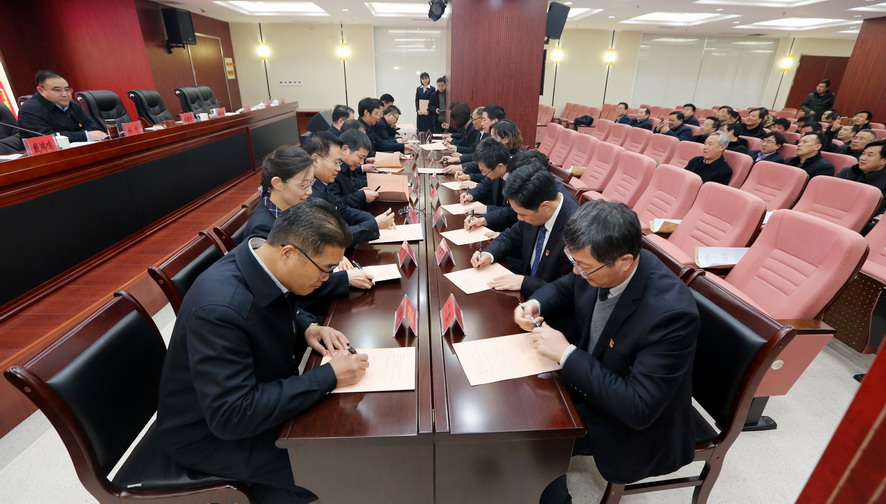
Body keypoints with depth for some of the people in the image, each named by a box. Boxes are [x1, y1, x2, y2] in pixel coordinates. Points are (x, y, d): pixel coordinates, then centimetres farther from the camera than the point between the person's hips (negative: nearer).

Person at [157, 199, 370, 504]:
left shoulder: (266, 264, -12)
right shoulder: (220, 307, -36)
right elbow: (232, 416, -34)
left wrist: (307, 328, -12)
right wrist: (329, 376, -32)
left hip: (258, 394, 7)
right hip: (210, 432, -7)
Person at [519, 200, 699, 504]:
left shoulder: (670, 312, -35)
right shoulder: (599, 264, -15)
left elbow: (639, 409, -31)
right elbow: (564, 289, 7)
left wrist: (566, 354, -31)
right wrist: (535, 305, -14)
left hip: (634, 425, -6)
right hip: (586, 374, 6)